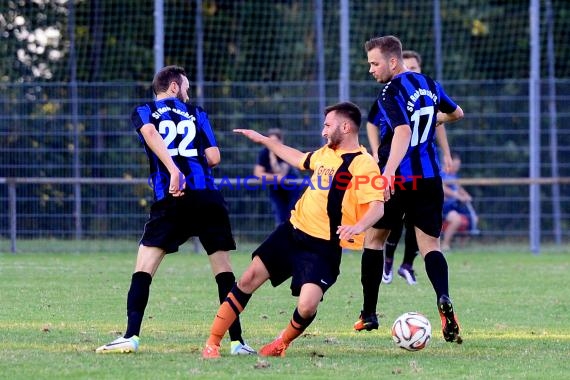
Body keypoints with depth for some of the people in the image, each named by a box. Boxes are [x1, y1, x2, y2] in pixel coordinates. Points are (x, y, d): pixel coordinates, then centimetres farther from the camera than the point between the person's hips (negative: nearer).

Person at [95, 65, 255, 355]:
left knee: (143, 269, 2)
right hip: (208, 198, 1)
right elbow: (213, 157, 8)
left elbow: (150, 133, -10)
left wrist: (174, 171, -20)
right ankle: (237, 341, 4)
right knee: (224, 271, 8)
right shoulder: (196, 113, 17)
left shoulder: (143, 112, 14)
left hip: (170, 199, -1)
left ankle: (131, 336, -11)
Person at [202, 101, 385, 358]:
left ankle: (283, 342, 12)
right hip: (292, 231, 7)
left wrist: (358, 226, -43)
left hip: (323, 248, -7)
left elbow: (377, 207, -24)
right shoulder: (326, 152, 11)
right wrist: (264, 140, 38)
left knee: (307, 306, -21)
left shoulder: (363, 163, -14)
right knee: (248, 280, 1)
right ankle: (212, 343, 10)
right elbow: (299, 159, 33)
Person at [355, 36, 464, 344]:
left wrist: (388, 172, -40)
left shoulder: (391, 92, -13)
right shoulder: (429, 84, 10)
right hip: (430, 180, 5)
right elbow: (456, 113, 27)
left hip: (399, 180, -5)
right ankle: (444, 301, -26)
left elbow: (403, 132, -29)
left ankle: (368, 314, 19)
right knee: (429, 244, 3)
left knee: (374, 238, 15)